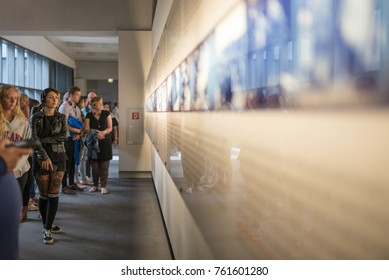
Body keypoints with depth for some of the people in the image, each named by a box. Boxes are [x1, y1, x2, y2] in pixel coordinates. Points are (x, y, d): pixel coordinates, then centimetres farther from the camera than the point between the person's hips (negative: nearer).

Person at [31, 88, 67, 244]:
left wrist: (44, 140, -17)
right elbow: (34, 139, -12)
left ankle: (48, 229, 5)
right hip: (41, 158, -2)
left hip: (59, 157, 2)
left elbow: (64, 136, -8)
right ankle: (46, 225, 18)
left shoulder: (61, 117, 6)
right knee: (43, 195, 4)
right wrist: (45, 157, -23)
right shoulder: (36, 117, -1)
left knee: (53, 195, -1)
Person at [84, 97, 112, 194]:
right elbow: (86, 129, -4)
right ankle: (95, 185, 17)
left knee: (104, 166, -1)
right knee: (94, 165, 4)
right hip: (93, 143, 1)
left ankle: (103, 186, 6)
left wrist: (102, 132, -19)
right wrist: (95, 134, -22)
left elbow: (110, 128, 1)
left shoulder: (106, 114, 4)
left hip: (105, 142, 0)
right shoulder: (89, 115, 5)